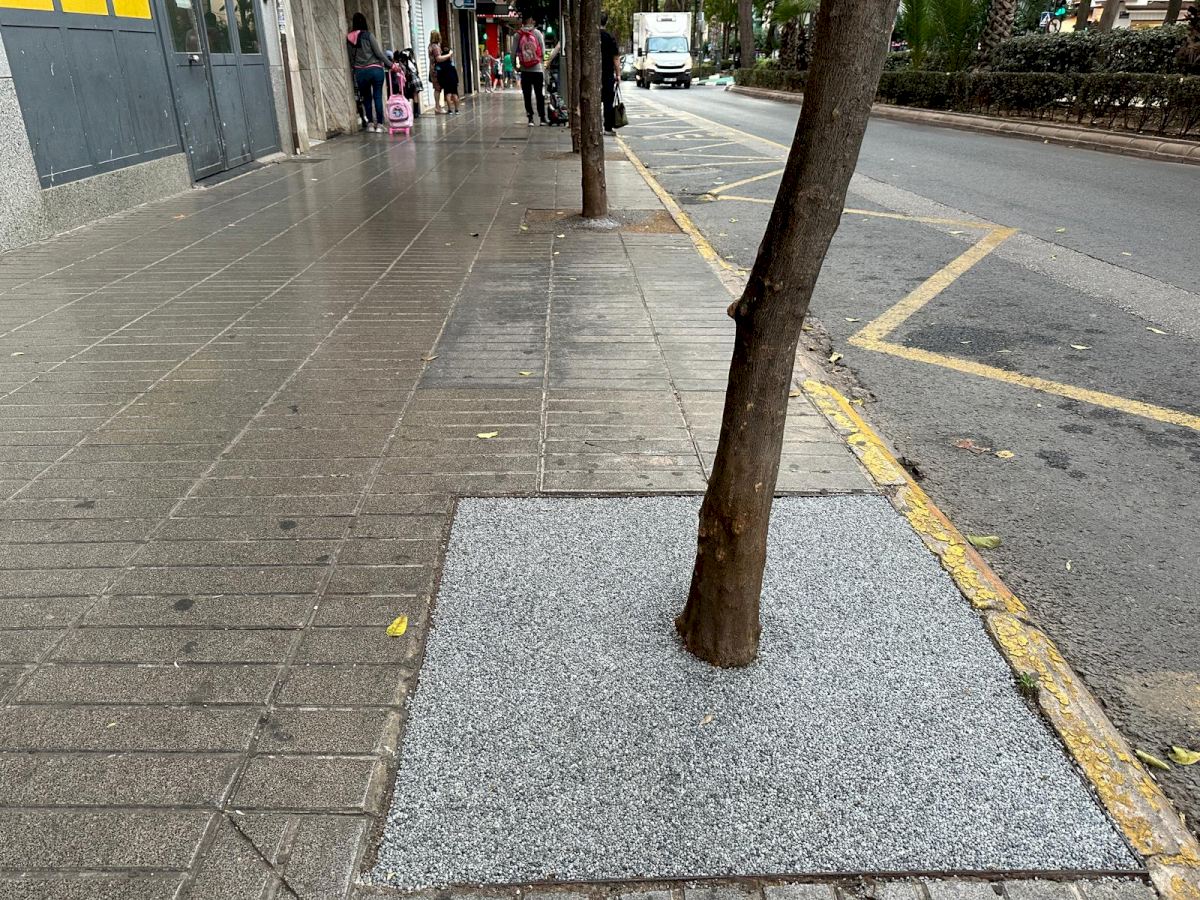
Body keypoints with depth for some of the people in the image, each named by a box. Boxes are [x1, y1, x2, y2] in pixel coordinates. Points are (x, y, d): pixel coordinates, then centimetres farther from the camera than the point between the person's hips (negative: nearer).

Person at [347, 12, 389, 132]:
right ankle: (379, 124, 1)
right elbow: (378, 53, -7)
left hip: (360, 72, 3)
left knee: (366, 97, 14)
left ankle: (370, 123, 12)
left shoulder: (349, 38, 4)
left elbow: (351, 57, 7)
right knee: (378, 97, 3)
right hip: (375, 69, -3)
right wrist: (390, 64, 1)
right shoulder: (368, 35, -6)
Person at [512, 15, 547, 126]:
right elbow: (543, 51, -3)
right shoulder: (537, 33, -3)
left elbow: (513, 52, -4)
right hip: (538, 69, 0)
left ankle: (530, 118, 4)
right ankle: (542, 118, 8)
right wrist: (541, 60, 13)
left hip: (525, 70, 0)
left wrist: (515, 65, 9)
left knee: (527, 96, 6)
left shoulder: (517, 35, -2)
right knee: (540, 95, 8)